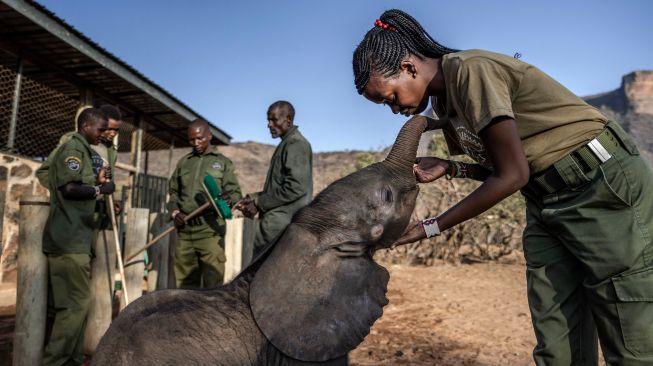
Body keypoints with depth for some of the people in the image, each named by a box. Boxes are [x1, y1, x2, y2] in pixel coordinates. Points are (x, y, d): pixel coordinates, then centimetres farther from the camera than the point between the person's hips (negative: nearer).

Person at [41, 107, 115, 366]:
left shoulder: (83, 151, 21)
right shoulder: (73, 147, -10)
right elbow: (69, 188, -22)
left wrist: (97, 181, 12)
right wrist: (100, 189, -10)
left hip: (75, 238, 10)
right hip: (69, 240, -10)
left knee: (76, 301, 13)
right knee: (76, 302, -8)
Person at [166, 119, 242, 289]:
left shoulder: (223, 162, 7)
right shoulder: (183, 162, 17)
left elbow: (236, 193, 1)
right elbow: (173, 192, 22)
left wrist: (229, 198, -22)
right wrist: (174, 212, 4)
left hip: (210, 229, -4)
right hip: (184, 230, 4)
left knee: (212, 282, -7)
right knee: (185, 281, 8)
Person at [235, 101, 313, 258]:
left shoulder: (297, 145, -11)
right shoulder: (285, 144, 19)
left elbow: (295, 188, -21)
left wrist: (259, 204, -14)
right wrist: (255, 197, 9)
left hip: (281, 223, -9)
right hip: (277, 221, 10)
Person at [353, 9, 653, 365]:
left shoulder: (471, 70, -20)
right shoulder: (444, 101, 7)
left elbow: (512, 176, -20)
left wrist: (431, 227, -14)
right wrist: (450, 168, -8)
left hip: (607, 184, -8)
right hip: (546, 201, 8)